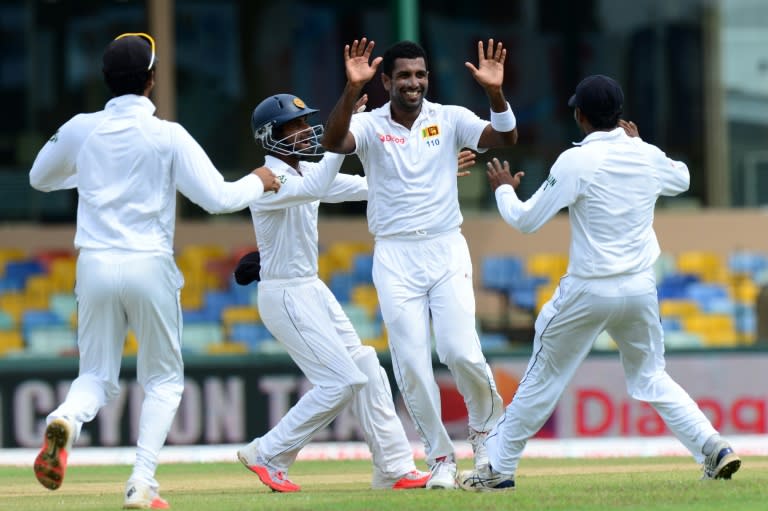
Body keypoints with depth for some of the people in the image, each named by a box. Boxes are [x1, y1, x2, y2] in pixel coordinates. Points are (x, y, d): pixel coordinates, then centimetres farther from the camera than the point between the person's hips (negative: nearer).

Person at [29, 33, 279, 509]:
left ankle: (65, 419, -23)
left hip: (95, 267, 3)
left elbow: (40, 177, 21)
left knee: (97, 377, 12)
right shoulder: (167, 136, -7)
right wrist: (258, 182, 9)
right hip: (149, 267, -2)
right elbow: (218, 198, -10)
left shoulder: (80, 130, 4)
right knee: (164, 379, 13)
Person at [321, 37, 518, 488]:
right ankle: (441, 458, 11)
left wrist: (495, 92, -31)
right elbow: (333, 142, -24)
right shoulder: (369, 125, -3)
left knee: (460, 350, -14)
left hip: (447, 251, 0)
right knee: (412, 364, -3)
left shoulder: (450, 119, 0)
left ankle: (486, 427, 15)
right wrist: (353, 89, -39)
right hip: (395, 257, 0)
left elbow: (505, 138, -13)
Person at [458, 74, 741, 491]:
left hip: (588, 292, -4)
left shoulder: (576, 163, -14)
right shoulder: (648, 157, 1)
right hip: (641, 289, 4)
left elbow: (526, 220, -10)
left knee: (542, 379, 8)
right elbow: (681, 179, 26)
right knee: (650, 378, 18)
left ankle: (499, 469, 13)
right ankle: (714, 448, 2)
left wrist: (503, 190, 9)